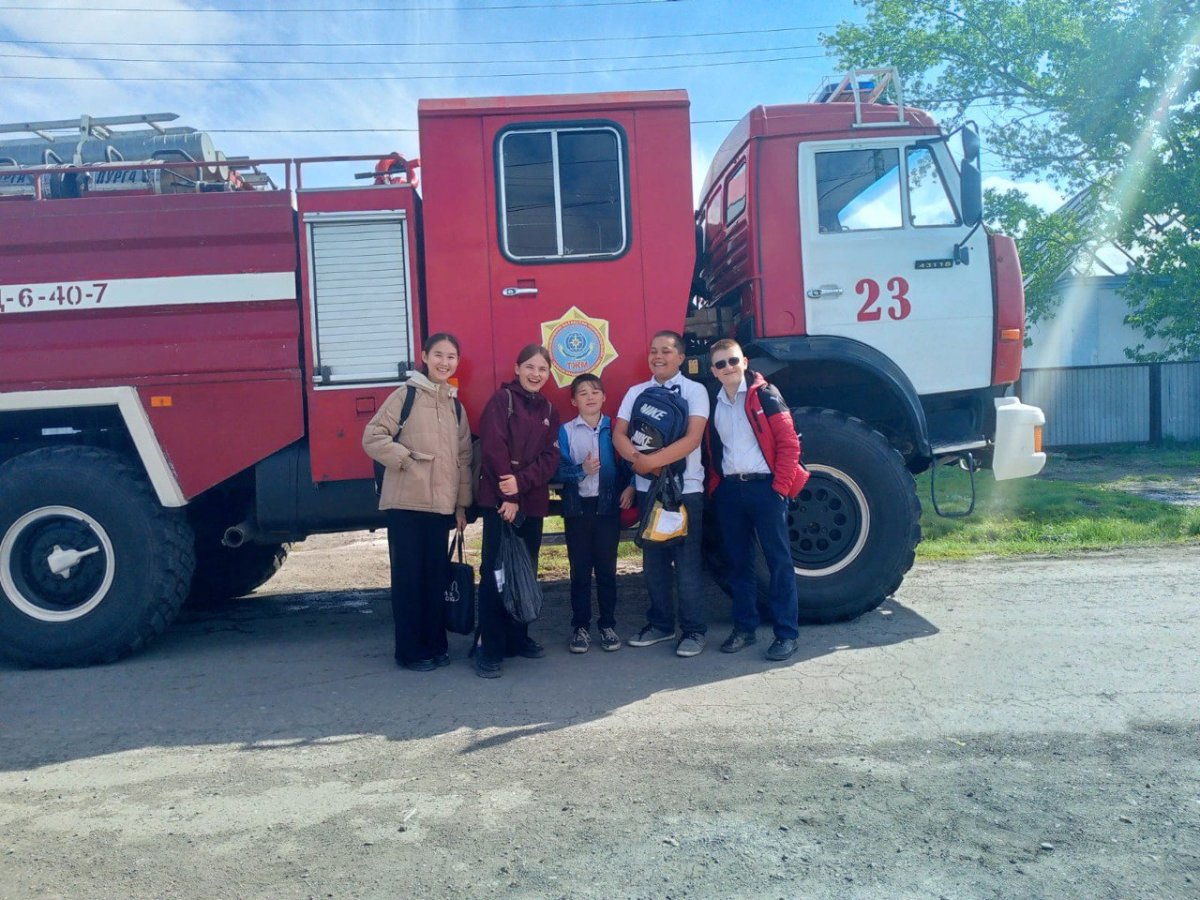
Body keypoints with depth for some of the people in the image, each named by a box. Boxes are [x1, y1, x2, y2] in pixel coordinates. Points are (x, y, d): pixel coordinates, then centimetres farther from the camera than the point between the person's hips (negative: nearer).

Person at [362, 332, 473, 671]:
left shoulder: (456, 406, 14)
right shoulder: (406, 394, -2)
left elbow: (463, 458, 15)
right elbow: (373, 437, -7)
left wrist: (462, 504, 12)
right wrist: (406, 460, -14)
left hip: (441, 504, 5)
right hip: (406, 502, -5)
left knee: (437, 575, 9)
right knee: (408, 576, 1)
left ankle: (435, 643, 22)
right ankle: (410, 650, 10)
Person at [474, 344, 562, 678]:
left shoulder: (548, 410, 15)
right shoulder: (502, 399, -2)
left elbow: (550, 458, 5)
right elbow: (494, 448, -11)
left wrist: (521, 482, -13)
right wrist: (507, 496, -16)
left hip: (533, 503, 6)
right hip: (498, 500, -6)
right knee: (495, 573, -7)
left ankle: (517, 638, 24)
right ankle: (490, 650, -3)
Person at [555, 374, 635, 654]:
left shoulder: (614, 428, 4)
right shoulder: (566, 431, 0)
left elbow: (627, 461, 5)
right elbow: (558, 471, -6)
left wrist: (630, 487, -10)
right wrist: (581, 470, -21)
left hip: (608, 505, 1)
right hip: (577, 507, 0)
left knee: (607, 568, 6)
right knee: (580, 570, 5)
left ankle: (608, 625, 16)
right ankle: (580, 627, 14)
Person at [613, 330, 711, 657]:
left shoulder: (694, 391, -3)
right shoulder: (635, 392, 10)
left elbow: (692, 439, -14)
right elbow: (619, 434, 2)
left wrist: (651, 461, -20)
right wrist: (637, 458, -18)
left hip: (685, 489, -4)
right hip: (647, 489, 5)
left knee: (686, 563, -1)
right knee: (654, 562, 11)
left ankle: (693, 630, 10)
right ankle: (660, 623, 24)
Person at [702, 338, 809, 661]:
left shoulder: (765, 395, -2)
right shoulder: (712, 404, 12)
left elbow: (788, 442, -6)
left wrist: (780, 486, -11)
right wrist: (715, 487, 7)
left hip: (764, 487, -5)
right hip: (729, 491, 5)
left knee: (779, 560, -1)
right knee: (738, 561, 10)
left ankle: (787, 633, 5)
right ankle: (744, 627, 21)